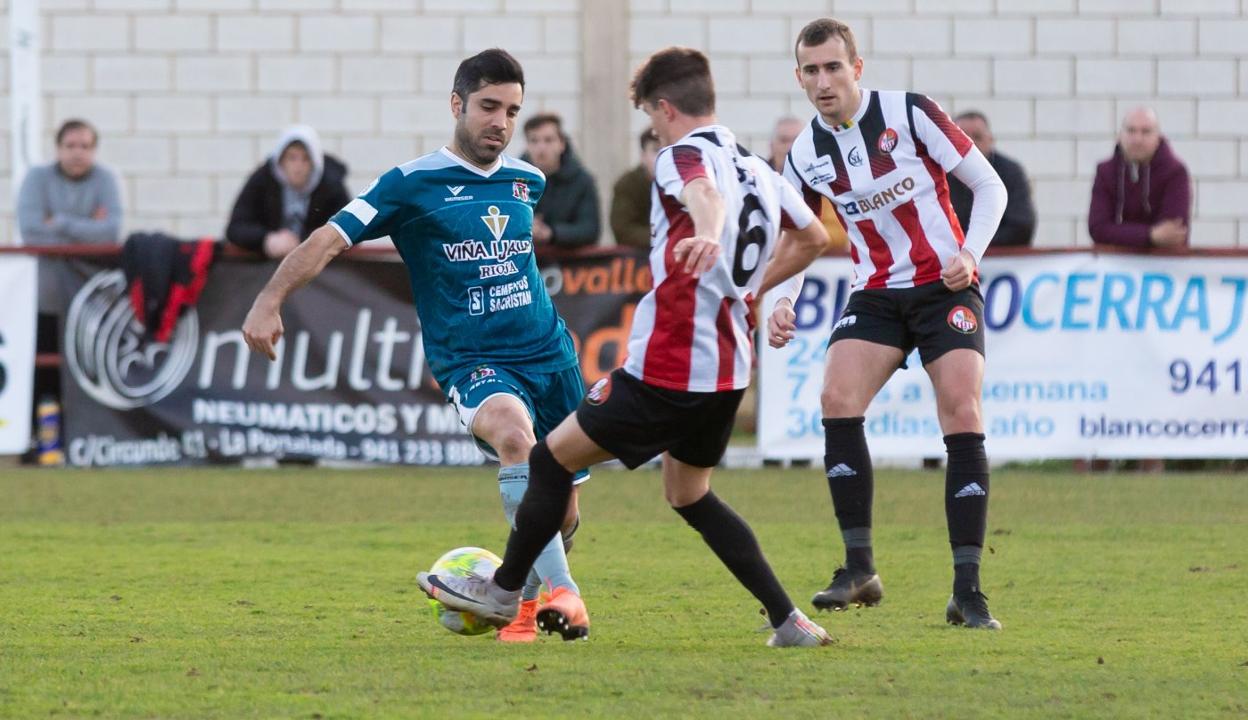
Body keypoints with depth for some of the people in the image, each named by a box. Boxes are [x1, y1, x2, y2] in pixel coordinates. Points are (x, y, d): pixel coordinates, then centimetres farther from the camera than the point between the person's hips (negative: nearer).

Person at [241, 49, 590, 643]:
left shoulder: (527, 182, 10)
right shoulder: (412, 184, -5)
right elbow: (330, 239, -11)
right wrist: (270, 300, -23)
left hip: (549, 355, 5)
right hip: (472, 364, -5)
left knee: (562, 513, 4)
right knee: (514, 433, -38)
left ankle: (523, 601, 34)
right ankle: (562, 590, -42)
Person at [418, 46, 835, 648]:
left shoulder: (684, 154, -11)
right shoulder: (758, 169, 13)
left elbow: (704, 193, -36)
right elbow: (812, 239, 26)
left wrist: (706, 234, -59)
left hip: (668, 367, -9)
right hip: (729, 368, 9)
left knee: (554, 457, 5)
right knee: (688, 493, 22)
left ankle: (503, 591, 16)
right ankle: (789, 621, 14)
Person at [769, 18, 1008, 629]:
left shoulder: (910, 114, -10)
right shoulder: (805, 156, 1)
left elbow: (989, 185, -4)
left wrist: (970, 254, -18)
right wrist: (781, 302, -4)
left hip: (945, 287, -3)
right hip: (876, 296, 3)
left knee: (962, 417, -17)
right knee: (837, 398, -20)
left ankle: (967, 590, -13)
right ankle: (859, 570, -12)